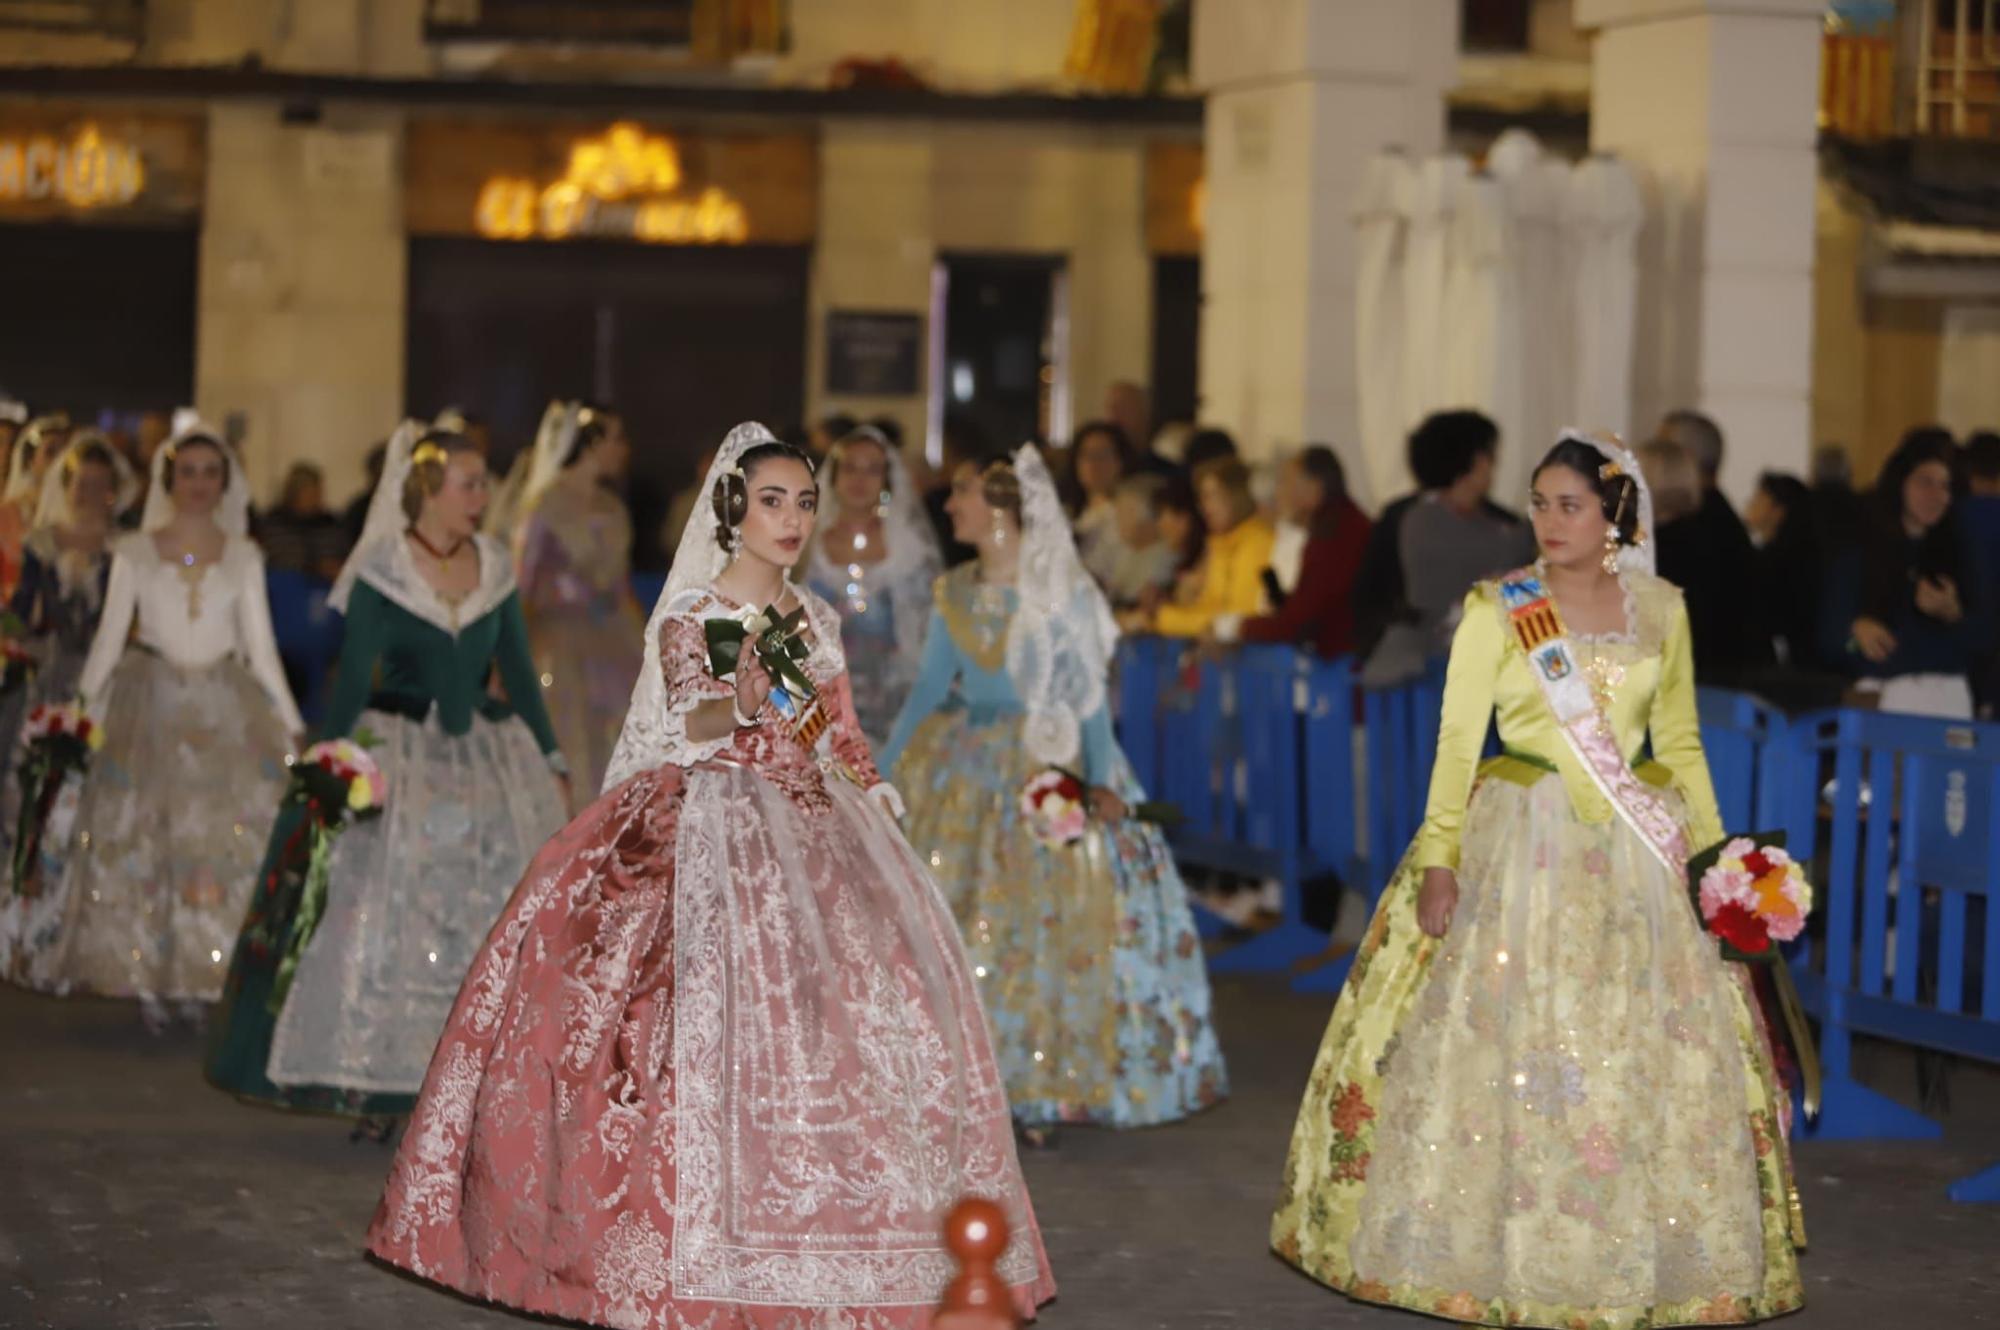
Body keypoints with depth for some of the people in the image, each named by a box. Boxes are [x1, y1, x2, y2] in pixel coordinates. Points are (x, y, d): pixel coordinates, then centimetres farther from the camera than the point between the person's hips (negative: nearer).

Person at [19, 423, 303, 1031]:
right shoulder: (135, 551, 3)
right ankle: (147, 980, 4)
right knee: (140, 841, -3)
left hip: (226, 710, 1)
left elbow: (261, 647, 7)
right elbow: (108, 638, 3)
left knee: (225, 839, -5)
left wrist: (292, 725, 3)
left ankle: (198, 978, 2)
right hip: (150, 707, -1)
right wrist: (81, 713, -4)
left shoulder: (244, 556, 6)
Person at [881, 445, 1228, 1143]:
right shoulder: (953, 594, 6)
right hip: (966, 769, 4)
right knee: (955, 922, 1)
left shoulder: (1061, 593, -6)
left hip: (1047, 763, -4)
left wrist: (1100, 779, -15)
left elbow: (1089, 692, -5)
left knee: (1053, 924, -3)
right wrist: (881, 774, 8)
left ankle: (1040, 1091, 6)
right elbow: (929, 689, 11)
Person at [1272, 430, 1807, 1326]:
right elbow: (1458, 739, -5)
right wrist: (1438, 856, -13)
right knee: (1504, 1046, 0)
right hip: (1519, 847, -2)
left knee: (1651, 1057, 4)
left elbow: (1680, 743, 13)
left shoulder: (1660, 609, 7)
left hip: (1638, 853, 3)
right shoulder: (1497, 609, -1)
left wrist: (1714, 847, 4)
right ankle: (1495, 1248, 11)